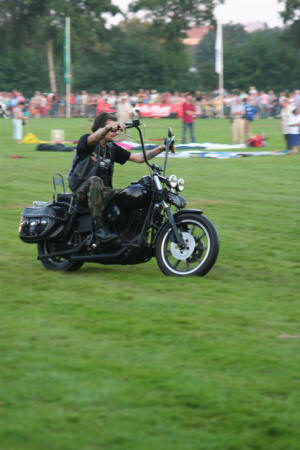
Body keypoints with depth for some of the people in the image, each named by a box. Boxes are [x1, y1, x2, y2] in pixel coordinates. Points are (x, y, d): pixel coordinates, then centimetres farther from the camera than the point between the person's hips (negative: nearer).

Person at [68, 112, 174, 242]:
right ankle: (98, 227, -40)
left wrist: (161, 148, -1)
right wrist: (109, 127, -49)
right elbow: (93, 138, -30)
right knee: (95, 180, -39)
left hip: (102, 191, 6)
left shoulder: (112, 148, 15)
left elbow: (138, 158, 11)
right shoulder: (86, 141, -4)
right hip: (81, 191, -6)